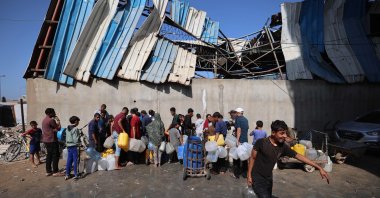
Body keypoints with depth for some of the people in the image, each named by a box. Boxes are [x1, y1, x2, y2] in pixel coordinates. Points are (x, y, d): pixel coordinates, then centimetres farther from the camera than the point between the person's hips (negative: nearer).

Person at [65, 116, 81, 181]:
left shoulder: (67, 128, 8)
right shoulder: (75, 129, -16)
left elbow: (67, 138, 13)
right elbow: (76, 139, -20)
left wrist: (67, 144, 20)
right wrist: (79, 135, -5)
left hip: (69, 146, 7)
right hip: (75, 147, -7)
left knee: (69, 160, 13)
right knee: (75, 161, 0)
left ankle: (67, 175, 19)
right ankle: (76, 175, 5)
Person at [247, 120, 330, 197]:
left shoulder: (283, 147, -6)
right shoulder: (261, 142, -19)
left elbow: (299, 156, 0)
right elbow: (252, 158, -10)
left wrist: (319, 168, 0)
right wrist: (249, 175, -10)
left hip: (269, 178, 6)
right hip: (257, 178, -5)